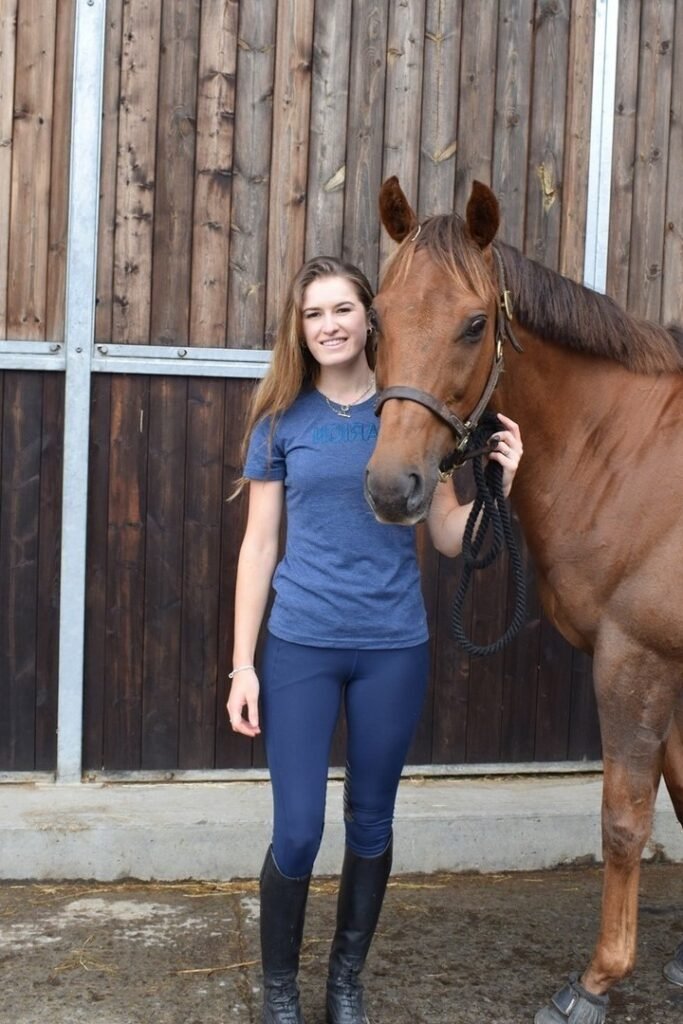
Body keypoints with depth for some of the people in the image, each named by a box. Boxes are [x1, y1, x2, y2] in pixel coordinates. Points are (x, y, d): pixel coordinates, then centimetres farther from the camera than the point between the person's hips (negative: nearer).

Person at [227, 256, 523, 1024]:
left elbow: (449, 538, 6)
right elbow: (258, 545, 1)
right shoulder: (282, 421, 0)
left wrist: (499, 483, -12)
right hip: (300, 646, -1)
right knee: (296, 833, 0)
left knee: (371, 825, 13)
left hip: (393, 649, 1)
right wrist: (242, 665, -2)